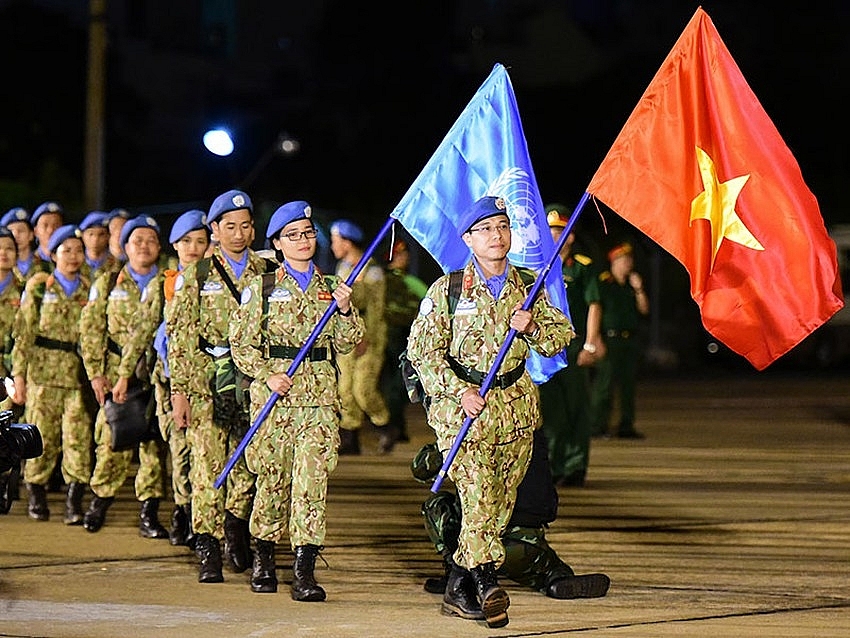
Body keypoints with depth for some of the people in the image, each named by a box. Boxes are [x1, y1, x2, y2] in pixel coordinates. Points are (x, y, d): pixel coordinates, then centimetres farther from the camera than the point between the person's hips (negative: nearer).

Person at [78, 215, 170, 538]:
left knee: (155, 443, -5)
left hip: (156, 375, 0)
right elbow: (91, 331, 8)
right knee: (112, 442, -7)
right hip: (115, 373, 0)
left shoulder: (166, 285, 8)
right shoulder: (107, 284, 11)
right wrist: (96, 373, -3)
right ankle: (100, 500, 14)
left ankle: (149, 514, 1)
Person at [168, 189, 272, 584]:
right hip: (207, 384, -1)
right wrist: (178, 390, -5)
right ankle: (208, 551, 3)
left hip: (254, 383, 2)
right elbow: (180, 337, 2)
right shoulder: (196, 276, 6)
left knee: (249, 463, -1)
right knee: (207, 465, -3)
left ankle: (236, 522, 26)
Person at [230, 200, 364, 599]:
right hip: (273, 394, -1)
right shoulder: (262, 288, 4)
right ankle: (264, 558, 23)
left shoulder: (330, 288, 11)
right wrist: (267, 375, -12)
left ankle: (304, 570, -10)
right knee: (273, 477, 4)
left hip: (319, 395, 1)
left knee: (313, 477, -8)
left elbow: (347, 345, 10)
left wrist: (345, 311, -7)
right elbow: (241, 342, 1)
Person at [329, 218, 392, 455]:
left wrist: (366, 339, -17)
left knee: (363, 389, -12)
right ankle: (349, 439, 7)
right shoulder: (342, 267, 14)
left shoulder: (371, 270, -8)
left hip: (369, 337, -7)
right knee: (345, 389, 2)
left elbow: (375, 309, -11)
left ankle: (384, 430, 8)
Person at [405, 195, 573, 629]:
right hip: (463, 406, -4)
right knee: (479, 497, -18)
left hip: (517, 406, 4)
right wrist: (459, 391, -12)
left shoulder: (528, 287, 11)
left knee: (500, 505, 5)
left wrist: (532, 328, -10)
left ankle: (457, 590, 15)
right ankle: (487, 583, -18)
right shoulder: (447, 290, 0)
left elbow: (562, 337, 11)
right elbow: (422, 349, -2)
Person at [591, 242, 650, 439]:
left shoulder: (631, 285, 16)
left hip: (631, 339, 6)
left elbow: (644, 309, 12)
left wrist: (638, 290, -2)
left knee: (629, 384, 6)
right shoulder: (603, 283, -1)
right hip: (611, 339, -6)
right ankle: (599, 426, -8)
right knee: (605, 383, -9)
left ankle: (626, 426, 11)